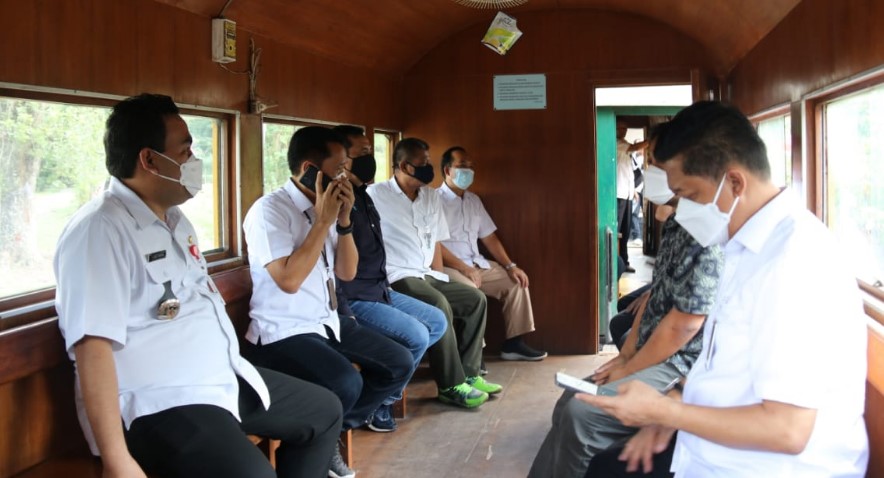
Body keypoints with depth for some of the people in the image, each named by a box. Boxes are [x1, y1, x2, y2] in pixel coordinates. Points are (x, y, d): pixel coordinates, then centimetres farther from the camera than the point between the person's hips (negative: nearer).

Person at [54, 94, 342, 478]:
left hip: (223, 378, 10)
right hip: (157, 403, -10)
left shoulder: (175, 220, 14)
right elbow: (93, 346, -25)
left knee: (324, 410, 19)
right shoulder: (100, 230, -17)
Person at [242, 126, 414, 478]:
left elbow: (347, 273, 10)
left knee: (399, 365, 2)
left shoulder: (325, 207, 8)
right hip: (284, 333, -8)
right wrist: (323, 221, -19)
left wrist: (343, 219, -4)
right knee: (346, 383, -31)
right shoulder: (269, 210, -15)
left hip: (330, 322, 9)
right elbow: (289, 280, -24)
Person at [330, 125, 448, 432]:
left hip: (379, 291, 11)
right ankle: (378, 401, -1)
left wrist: (384, 287, 16)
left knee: (438, 322, 12)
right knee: (416, 336, -21)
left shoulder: (362, 195, 14)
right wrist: (344, 314, -24)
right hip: (353, 300, -11)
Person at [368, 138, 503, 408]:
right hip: (396, 278, -8)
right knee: (439, 305, -31)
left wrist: (438, 280, 8)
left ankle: (468, 373, 3)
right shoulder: (376, 195, -8)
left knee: (475, 299, -1)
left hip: (426, 276, 8)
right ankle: (451, 385, -22)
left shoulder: (430, 196, 14)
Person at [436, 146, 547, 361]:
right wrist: (466, 270, -21)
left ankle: (514, 343, 3)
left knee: (516, 281, 1)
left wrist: (510, 266, 3)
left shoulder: (473, 200, 16)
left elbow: (489, 237, 16)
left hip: (476, 264, 8)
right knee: (470, 291, -35)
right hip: (448, 267, -8)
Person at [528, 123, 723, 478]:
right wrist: (625, 354, 9)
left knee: (581, 415, -20)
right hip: (651, 356, 10)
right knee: (568, 405, 9)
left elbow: (682, 326, -23)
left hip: (680, 367, -10)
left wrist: (628, 369, -11)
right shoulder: (677, 223, 9)